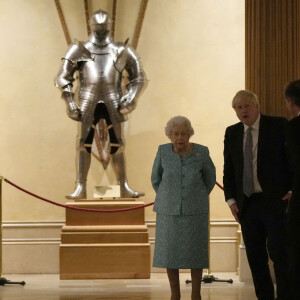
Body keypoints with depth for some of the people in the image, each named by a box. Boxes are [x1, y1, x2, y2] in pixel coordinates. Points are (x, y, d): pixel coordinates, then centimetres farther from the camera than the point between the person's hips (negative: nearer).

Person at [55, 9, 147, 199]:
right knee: (84, 144, -4)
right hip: (88, 102, -1)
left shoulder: (122, 52, 12)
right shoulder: (80, 50, 9)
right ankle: (81, 188, -2)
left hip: (113, 102, 1)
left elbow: (139, 78, 13)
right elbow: (63, 78, 7)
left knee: (117, 145, 3)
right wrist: (70, 102, -5)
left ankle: (125, 187, 8)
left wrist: (131, 97, -4)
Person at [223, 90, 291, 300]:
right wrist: (231, 199, 4)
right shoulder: (232, 133, 11)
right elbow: (228, 170, 14)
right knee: (255, 257, 5)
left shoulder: (278, 126, -1)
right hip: (247, 203, 4)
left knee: (279, 251, -10)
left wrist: (293, 190, -8)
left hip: (275, 201, -4)